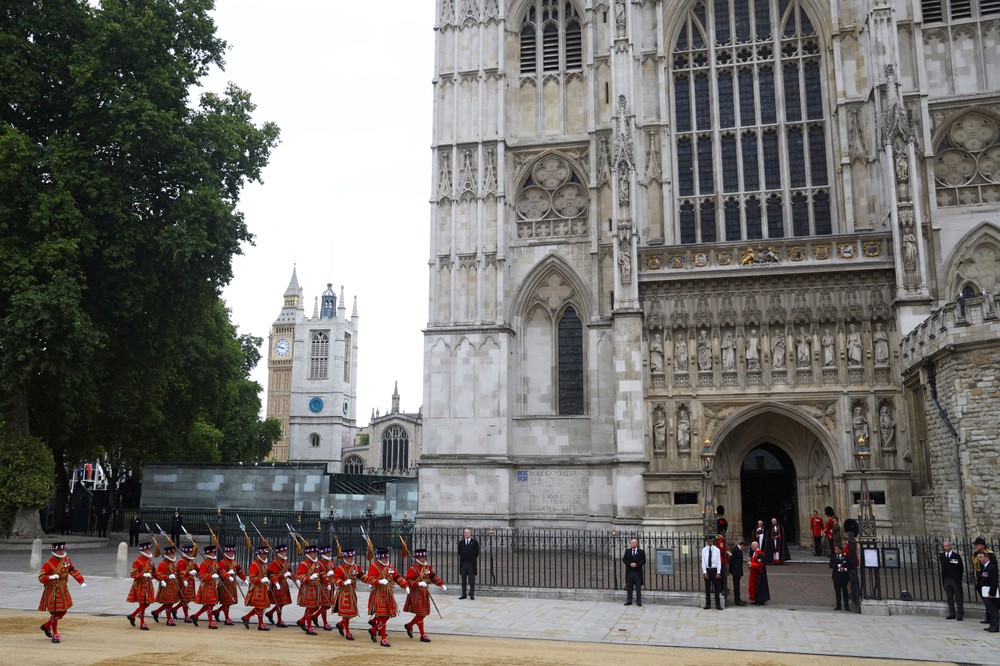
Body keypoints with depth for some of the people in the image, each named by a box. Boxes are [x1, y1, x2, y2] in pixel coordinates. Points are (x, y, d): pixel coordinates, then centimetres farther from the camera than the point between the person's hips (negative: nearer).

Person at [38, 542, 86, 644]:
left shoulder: (67, 560, 5)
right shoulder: (48, 564, -16)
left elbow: (73, 571, 13)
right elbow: (41, 578, -16)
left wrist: (81, 582, 6)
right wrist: (51, 577, -36)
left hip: (63, 590, 7)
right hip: (53, 592, -7)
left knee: (63, 611, 14)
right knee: (55, 612, -1)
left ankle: (46, 626, 36)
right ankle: (55, 635, 13)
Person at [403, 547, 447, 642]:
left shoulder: (427, 567, 9)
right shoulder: (412, 569, -13)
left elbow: (433, 576, 15)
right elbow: (408, 582, -17)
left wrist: (441, 584, 4)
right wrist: (418, 584, -30)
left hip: (425, 593, 8)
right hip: (416, 594, -7)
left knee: (424, 613, 12)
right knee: (420, 614, -4)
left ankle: (409, 625, 34)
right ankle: (423, 635, 5)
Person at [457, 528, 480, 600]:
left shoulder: (474, 542, 0)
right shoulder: (461, 542, 7)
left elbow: (477, 553, 3)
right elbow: (459, 553, 10)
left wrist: (477, 563, 3)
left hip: (471, 563, -3)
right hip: (463, 563, 3)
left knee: (472, 580, -1)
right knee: (463, 580, 8)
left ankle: (471, 594, 3)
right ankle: (463, 594, 14)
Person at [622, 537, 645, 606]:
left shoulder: (641, 552, 1)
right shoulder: (627, 551, 8)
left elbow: (643, 561, -4)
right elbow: (624, 559, 3)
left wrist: (637, 564, -18)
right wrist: (630, 564, -13)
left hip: (637, 572, -2)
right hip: (629, 572, 3)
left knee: (638, 587, 1)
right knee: (629, 587, 7)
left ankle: (638, 601, 8)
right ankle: (629, 601, 14)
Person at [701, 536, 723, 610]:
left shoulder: (717, 550, -3)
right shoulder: (704, 550, 1)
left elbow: (719, 562, -3)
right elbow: (703, 561, -1)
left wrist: (718, 572, -8)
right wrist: (704, 572, -7)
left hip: (714, 570, -1)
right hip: (707, 570, 1)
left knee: (717, 588, 3)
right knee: (707, 588, 7)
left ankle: (718, 605, 10)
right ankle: (708, 604, 16)